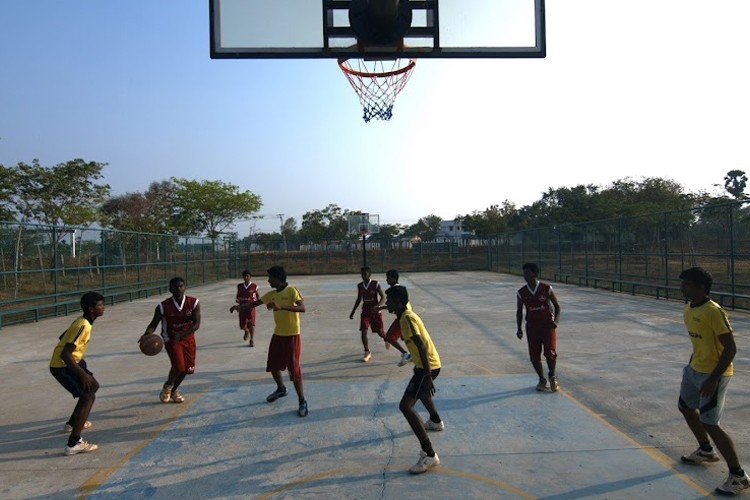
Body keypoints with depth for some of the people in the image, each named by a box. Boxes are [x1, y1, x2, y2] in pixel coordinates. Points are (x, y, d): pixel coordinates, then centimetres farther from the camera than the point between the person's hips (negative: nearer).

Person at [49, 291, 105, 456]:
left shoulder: (81, 321, 5)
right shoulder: (83, 326, -26)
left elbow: (63, 337, 21)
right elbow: (65, 354, -30)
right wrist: (82, 374, -27)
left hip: (68, 362, 10)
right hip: (61, 366, -10)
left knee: (93, 386, 24)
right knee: (88, 396, -19)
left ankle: (72, 423, 40)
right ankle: (74, 443, -22)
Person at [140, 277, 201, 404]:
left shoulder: (194, 303, -17)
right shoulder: (163, 307, -18)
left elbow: (196, 324, -21)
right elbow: (154, 323, -8)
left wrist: (181, 335, -34)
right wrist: (147, 334, -29)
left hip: (188, 338, 3)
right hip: (171, 339, -3)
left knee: (187, 368, 9)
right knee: (178, 366, -17)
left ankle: (174, 390, 36)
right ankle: (167, 386, 16)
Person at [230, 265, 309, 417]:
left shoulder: (292, 291, -15)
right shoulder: (271, 294, 7)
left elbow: (302, 308, -28)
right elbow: (255, 303, 14)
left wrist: (281, 306, -38)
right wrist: (240, 306, -1)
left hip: (292, 336, -7)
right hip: (277, 335, 8)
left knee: (294, 370, -6)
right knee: (272, 365, 18)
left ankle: (302, 402, 7)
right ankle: (281, 389, 43)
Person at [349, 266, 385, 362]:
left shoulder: (375, 284, -14)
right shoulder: (360, 286, -1)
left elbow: (383, 297, -14)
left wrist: (376, 307, -30)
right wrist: (353, 312, 12)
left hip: (375, 311, -3)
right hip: (365, 311, 3)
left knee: (380, 332, 9)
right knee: (363, 331, -11)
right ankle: (367, 352, -1)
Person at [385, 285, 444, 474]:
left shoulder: (407, 318, -19)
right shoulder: (407, 316, 11)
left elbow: (422, 347, -27)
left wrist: (427, 377, -30)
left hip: (428, 366, -10)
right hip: (430, 364, 10)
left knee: (405, 406, -16)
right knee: (419, 390, 37)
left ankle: (429, 455, -18)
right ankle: (436, 421, 61)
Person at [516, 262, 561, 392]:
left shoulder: (547, 289, -7)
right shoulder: (521, 293, -2)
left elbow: (557, 306, 1)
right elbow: (519, 311, 7)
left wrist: (556, 320, -14)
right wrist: (519, 328, -2)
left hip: (548, 324, -2)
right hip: (532, 326, 2)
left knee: (550, 352, -12)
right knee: (534, 355, 2)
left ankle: (552, 376, 15)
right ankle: (541, 379, 23)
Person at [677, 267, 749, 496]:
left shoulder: (714, 312, -24)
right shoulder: (689, 309, 3)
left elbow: (731, 349, -23)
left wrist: (712, 379, -24)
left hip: (714, 374, -9)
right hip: (695, 369, 9)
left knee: (709, 423, -7)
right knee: (686, 408, 22)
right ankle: (706, 451, 44)